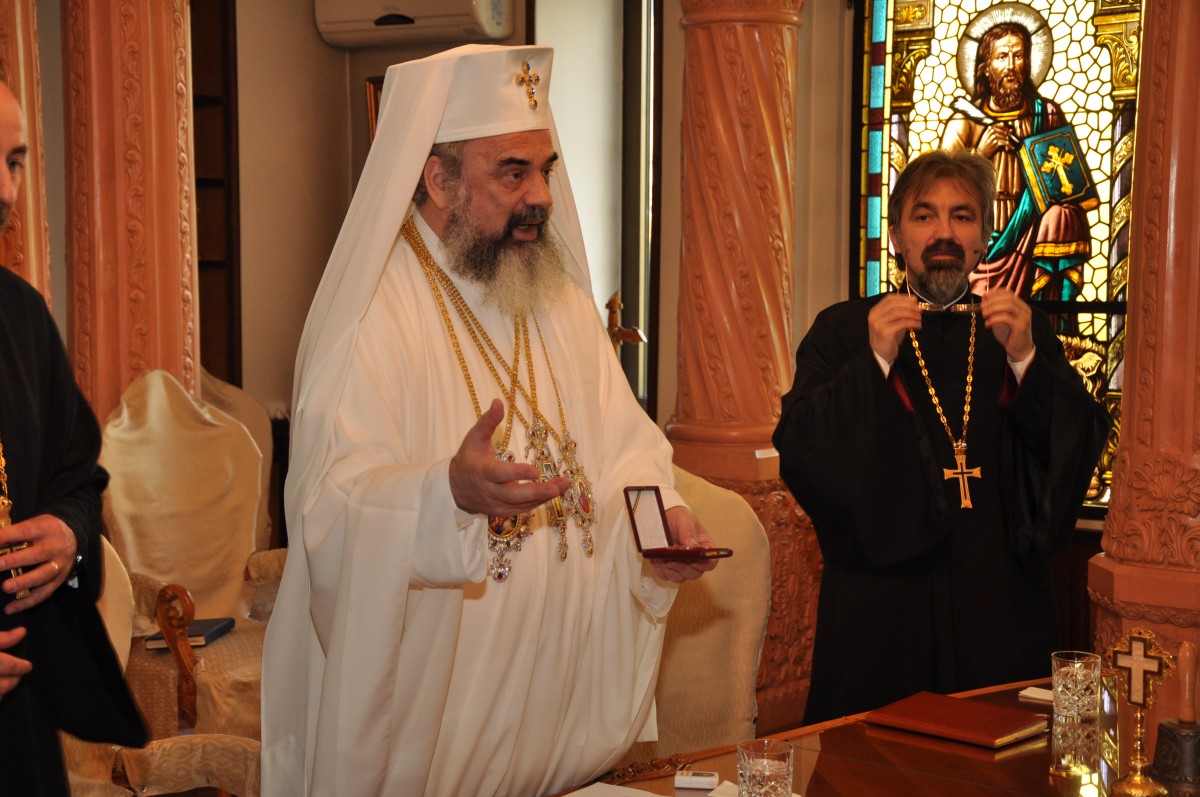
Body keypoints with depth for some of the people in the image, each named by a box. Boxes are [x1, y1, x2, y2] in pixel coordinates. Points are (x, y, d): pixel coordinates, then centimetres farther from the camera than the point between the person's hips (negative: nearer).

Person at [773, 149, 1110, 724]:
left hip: (1001, 611, 2)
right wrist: (875, 362, -17)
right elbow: (797, 450, -7)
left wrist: (1024, 359, -13)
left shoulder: (1025, 331, 11)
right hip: (882, 609, -2)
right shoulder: (843, 330, 4)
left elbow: (1083, 445, 1)